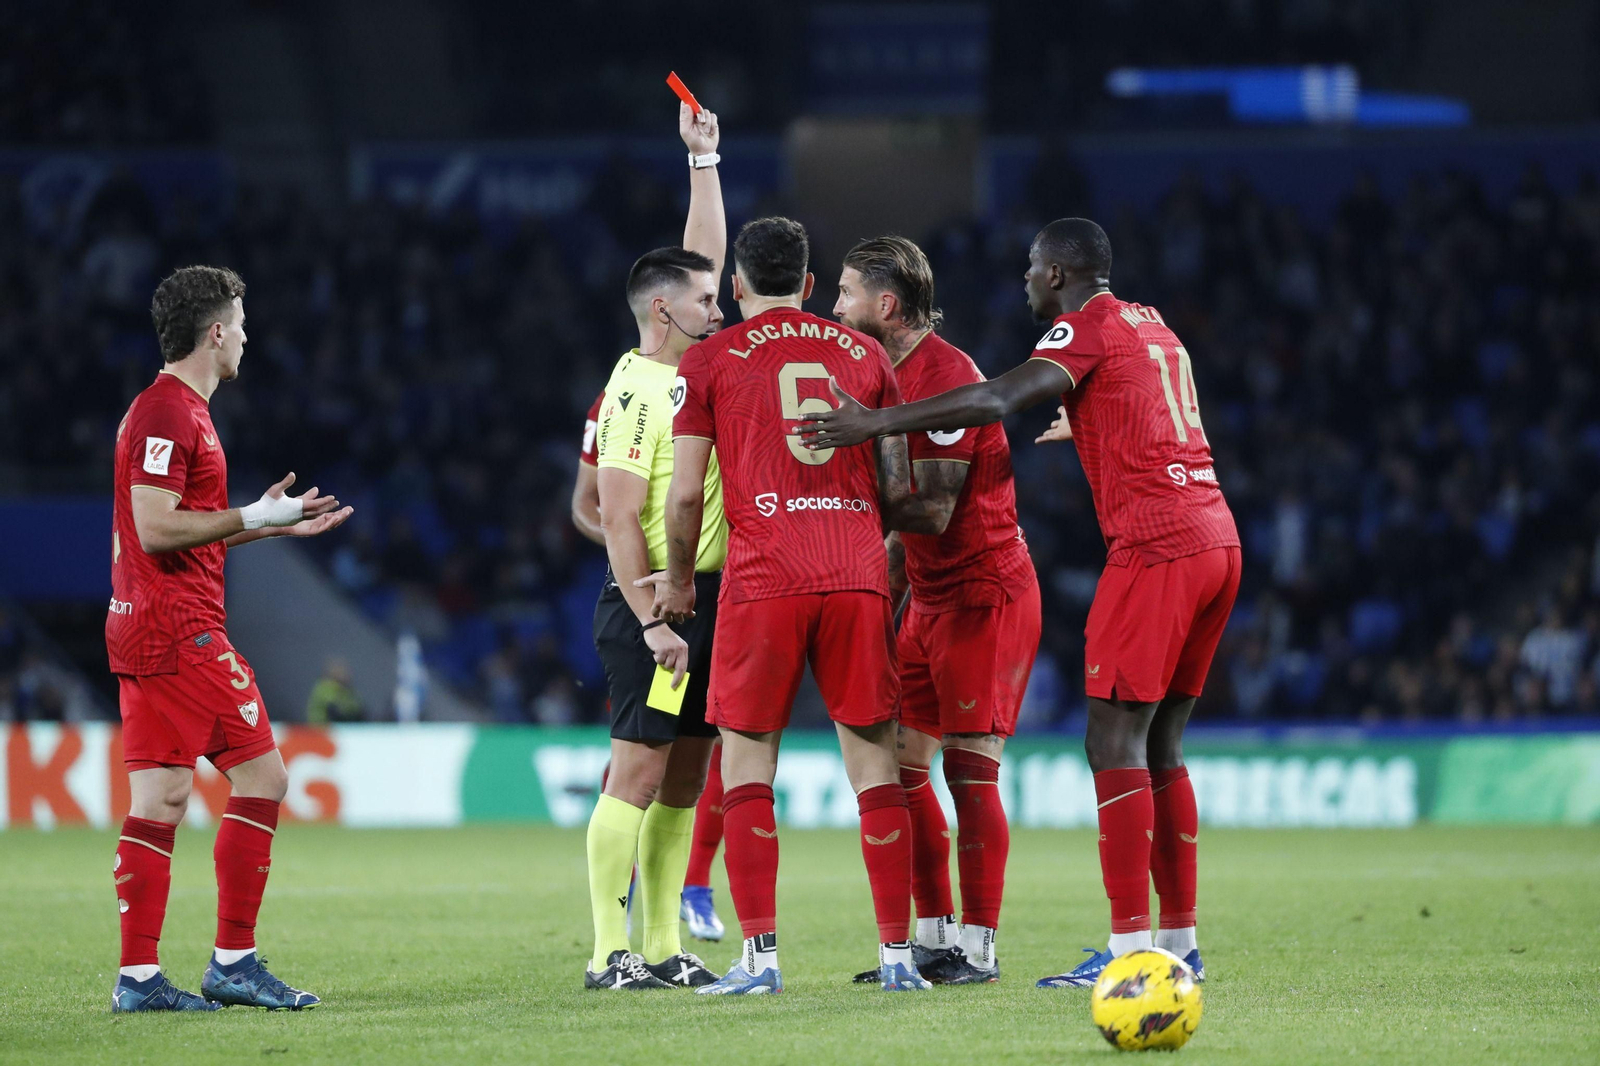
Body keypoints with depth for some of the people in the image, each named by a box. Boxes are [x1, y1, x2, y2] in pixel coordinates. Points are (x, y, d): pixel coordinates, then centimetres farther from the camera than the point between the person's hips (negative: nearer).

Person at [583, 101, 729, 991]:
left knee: (685, 775, 8)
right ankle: (610, 953, -9)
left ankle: (665, 948, 10)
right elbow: (620, 518, -16)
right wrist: (652, 621, -20)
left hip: (709, 600, 9)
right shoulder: (637, 392, -12)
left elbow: (706, 255, 24)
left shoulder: (688, 368, 13)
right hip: (655, 604, -9)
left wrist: (705, 159, 19)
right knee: (639, 767, -9)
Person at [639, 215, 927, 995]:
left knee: (747, 763, 4)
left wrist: (679, 580, 16)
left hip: (763, 579, -3)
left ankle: (759, 957, -5)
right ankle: (897, 953, 4)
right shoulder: (864, 354, 13)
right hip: (858, 575, 3)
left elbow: (685, 495, 1)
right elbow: (898, 486, 14)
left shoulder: (709, 361, 4)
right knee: (873, 762, 6)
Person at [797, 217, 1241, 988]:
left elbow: (996, 402, -20)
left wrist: (878, 423, -21)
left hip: (1153, 546, -9)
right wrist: (1083, 427, 56)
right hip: (1217, 542, 9)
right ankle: (1180, 943, 13)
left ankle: (1131, 946, -16)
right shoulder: (1152, 326, 21)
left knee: (1115, 741, -9)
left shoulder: (1089, 327, -5)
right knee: (1160, 746, 13)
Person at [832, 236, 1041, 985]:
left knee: (970, 769, -8)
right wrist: (880, 589, 13)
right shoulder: (893, 375, 13)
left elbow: (933, 509, -21)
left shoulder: (946, 375, -17)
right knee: (903, 764, 7)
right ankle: (932, 938, 13)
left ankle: (977, 946, -3)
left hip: (983, 593, -9)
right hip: (931, 598, 9)